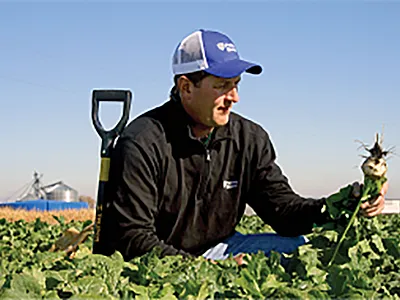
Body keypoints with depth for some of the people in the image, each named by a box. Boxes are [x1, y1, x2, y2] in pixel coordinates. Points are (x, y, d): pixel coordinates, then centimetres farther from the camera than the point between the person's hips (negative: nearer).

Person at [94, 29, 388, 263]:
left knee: (297, 246, -10)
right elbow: (133, 238, -21)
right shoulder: (142, 144, -19)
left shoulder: (251, 139, 1)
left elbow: (281, 205, -3)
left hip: (217, 252, 6)